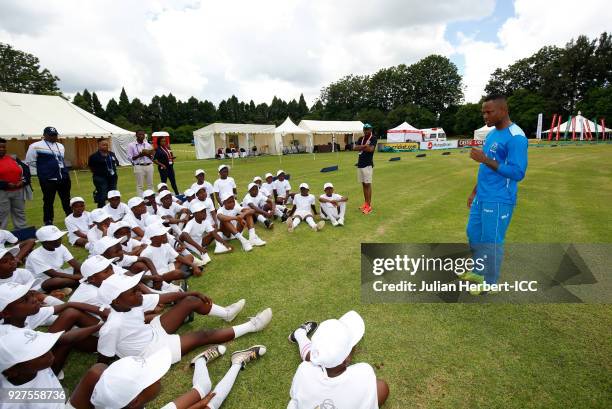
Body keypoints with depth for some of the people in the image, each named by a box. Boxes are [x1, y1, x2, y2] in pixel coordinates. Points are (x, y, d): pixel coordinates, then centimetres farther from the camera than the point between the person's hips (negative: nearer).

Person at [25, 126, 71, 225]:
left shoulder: (60, 146, 15)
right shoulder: (35, 146, -3)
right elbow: (30, 162, 0)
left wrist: (64, 172, 17)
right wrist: (40, 173, 0)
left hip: (64, 177, 5)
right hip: (47, 179, -5)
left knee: (66, 200, 13)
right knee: (48, 202, 4)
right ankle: (48, 223, 15)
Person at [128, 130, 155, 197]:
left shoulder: (148, 145, 10)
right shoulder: (131, 145, 1)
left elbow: (152, 158, 11)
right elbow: (130, 158, -3)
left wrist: (149, 155, -11)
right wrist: (139, 155, -17)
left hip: (149, 166, 3)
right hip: (139, 167, -3)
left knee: (150, 184, 8)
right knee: (140, 186, 0)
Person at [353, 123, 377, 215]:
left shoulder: (373, 138, -4)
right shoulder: (361, 138, 15)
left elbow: (371, 149, -19)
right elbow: (354, 148, 1)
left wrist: (360, 147, -5)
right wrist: (364, 146, -13)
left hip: (368, 164, -7)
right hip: (360, 164, 7)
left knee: (367, 184, -7)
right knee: (363, 184, 11)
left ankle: (369, 205, -5)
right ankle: (365, 203, 20)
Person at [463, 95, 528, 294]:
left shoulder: (516, 137, -16)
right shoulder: (491, 134, 12)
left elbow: (517, 173, -20)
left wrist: (486, 160, -24)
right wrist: (475, 192, 20)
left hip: (499, 202, -9)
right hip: (482, 198, 9)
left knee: (491, 241, 2)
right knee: (473, 234, 16)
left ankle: (490, 282, 20)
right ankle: (479, 272, 35)